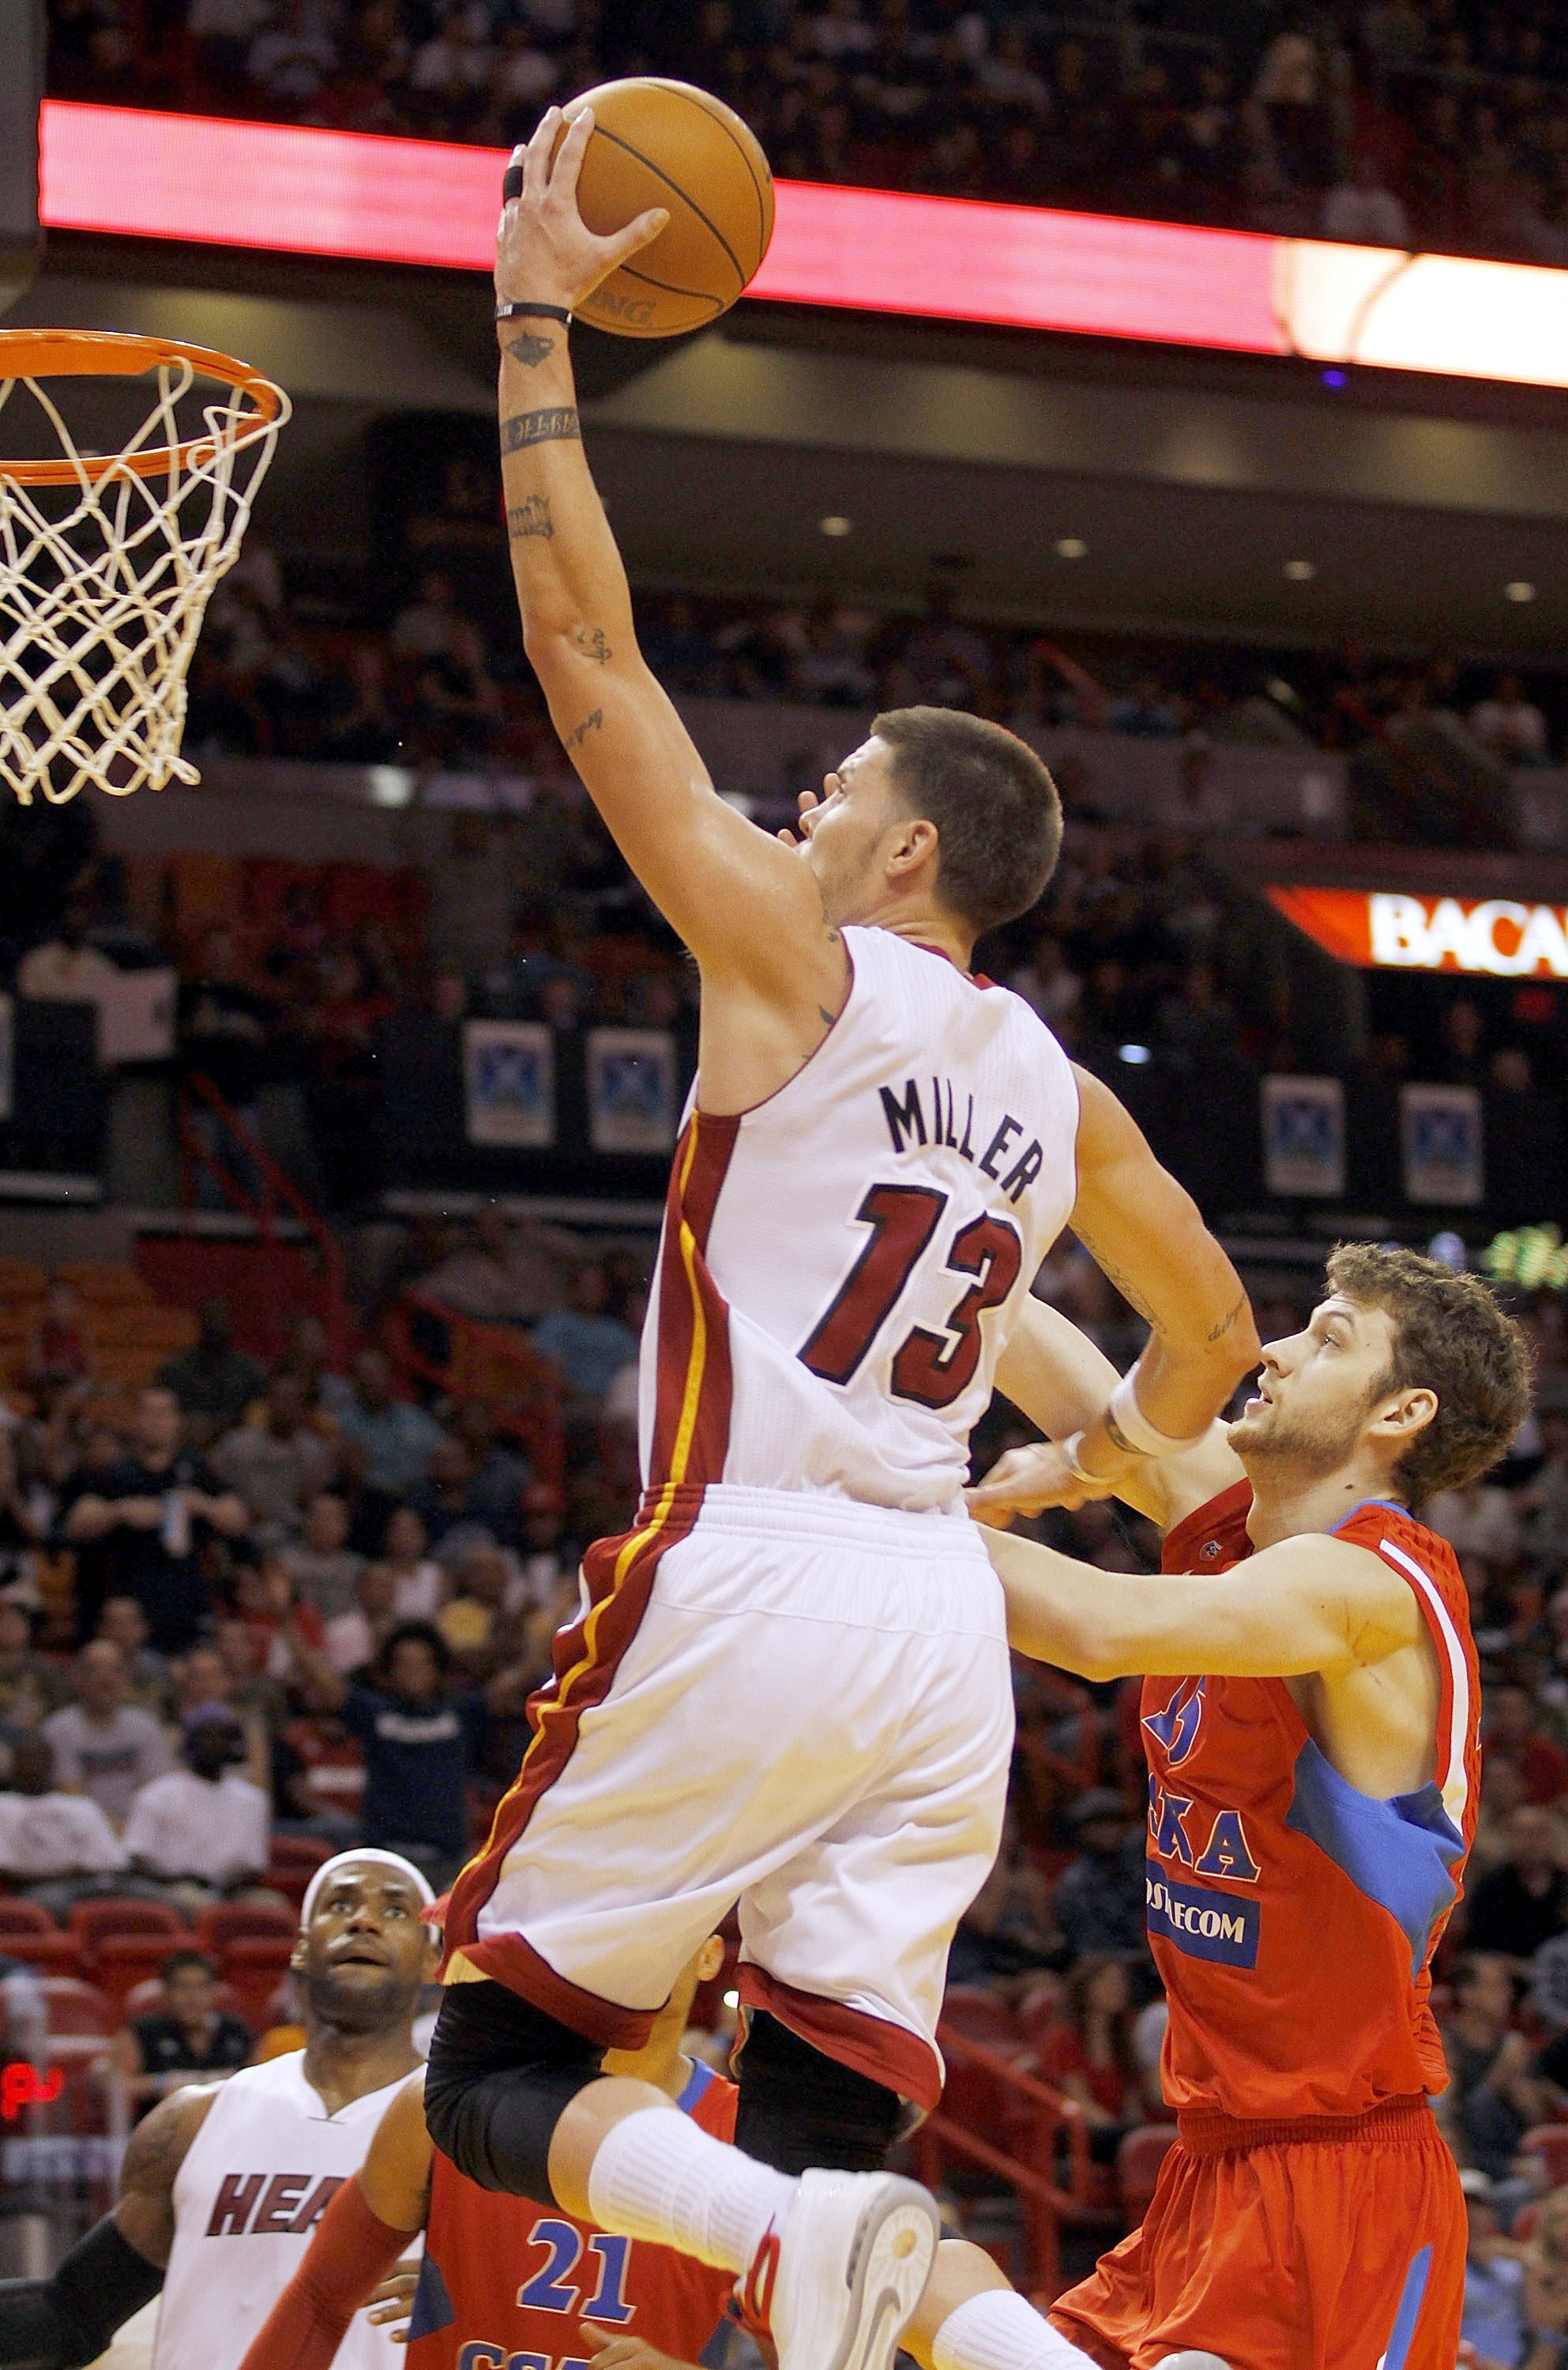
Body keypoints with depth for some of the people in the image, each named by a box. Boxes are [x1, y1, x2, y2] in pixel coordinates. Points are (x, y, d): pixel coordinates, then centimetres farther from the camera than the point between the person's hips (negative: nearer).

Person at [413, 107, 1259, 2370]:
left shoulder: (803, 967, -2)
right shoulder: (1060, 1091, 16)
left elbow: (589, 655, -3)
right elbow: (1213, 1337, 30)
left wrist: (540, 320, 1)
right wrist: (1082, 1473, 48)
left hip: (744, 1584, -6)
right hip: (943, 1618, 6)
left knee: (498, 2071, 3)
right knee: (825, 2119, 5)